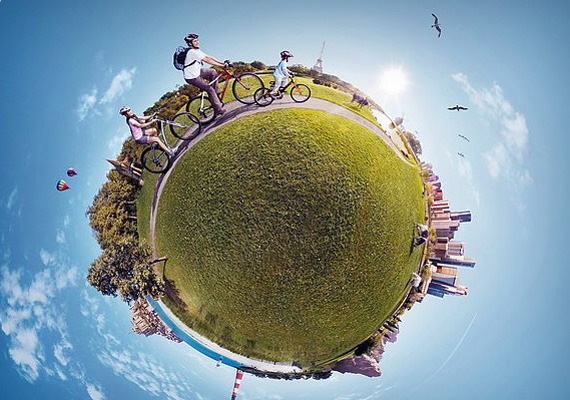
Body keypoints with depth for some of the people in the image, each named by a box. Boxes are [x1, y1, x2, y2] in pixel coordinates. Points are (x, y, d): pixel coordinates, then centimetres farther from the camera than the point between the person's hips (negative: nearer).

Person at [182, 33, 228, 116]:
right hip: (191, 77, -10)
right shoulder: (192, 52, -21)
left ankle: (214, 95, 14)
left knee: (213, 73, 10)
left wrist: (223, 63, -2)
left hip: (196, 72, 10)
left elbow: (209, 57, 7)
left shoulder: (197, 51, 9)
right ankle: (218, 109, -4)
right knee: (210, 89, -10)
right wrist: (222, 65, -20)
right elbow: (207, 60, -23)